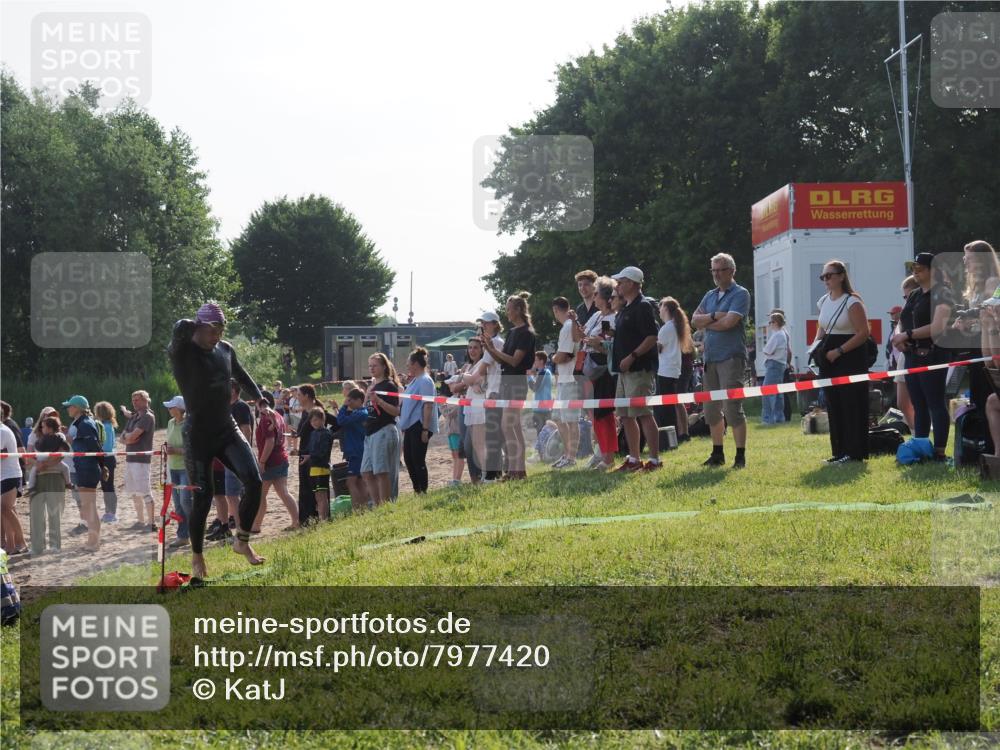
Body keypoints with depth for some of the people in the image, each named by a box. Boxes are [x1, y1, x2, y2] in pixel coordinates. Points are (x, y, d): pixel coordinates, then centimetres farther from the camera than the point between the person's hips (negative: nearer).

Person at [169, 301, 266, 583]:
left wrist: (260, 398, 13)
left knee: (253, 481, -12)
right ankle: (197, 557, 17)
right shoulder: (182, 352, -13)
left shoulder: (225, 349, 4)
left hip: (227, 430, 5)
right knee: (202, 496, -3)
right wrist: (198, 326, -20)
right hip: (198, 435, -5)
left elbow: (242, 376, 23)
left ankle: (242, 542, 7)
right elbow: (180, 329, -37)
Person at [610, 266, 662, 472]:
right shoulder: (626, 308, 19)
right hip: (625, 370, 10)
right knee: (626, 415, 11)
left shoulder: (643, 306, -12)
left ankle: (654, 460, -9)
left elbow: (652, 337, -19)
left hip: (639, 370, -10)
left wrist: (632, 357, -23)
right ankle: (633, 459, 17)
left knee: (643, 414, -11)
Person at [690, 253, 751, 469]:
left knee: (733, 408, -9)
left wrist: (706, 323, -1)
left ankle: (740, 456, -5)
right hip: (710, 358, 7)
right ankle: (717, 454, 20)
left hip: (731, 357, -7)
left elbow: (729, 322, -17)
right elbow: (694, 320, 6)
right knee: (711, 409, 10)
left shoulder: (740, 294, -4)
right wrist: (714, 316, -10)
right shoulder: (710, 295, 17)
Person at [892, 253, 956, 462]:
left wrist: (908, 335, -19)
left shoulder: (941, 294, -8)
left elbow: (937, 327, -20)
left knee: (936, 404, -6)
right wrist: (899, 337, -2)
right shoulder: (913, 296, 18)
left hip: (933, 355, -8)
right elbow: (902, 323, 21)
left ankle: (939, 452, -5)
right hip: (913, 356, 8)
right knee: (919, 406, 11)